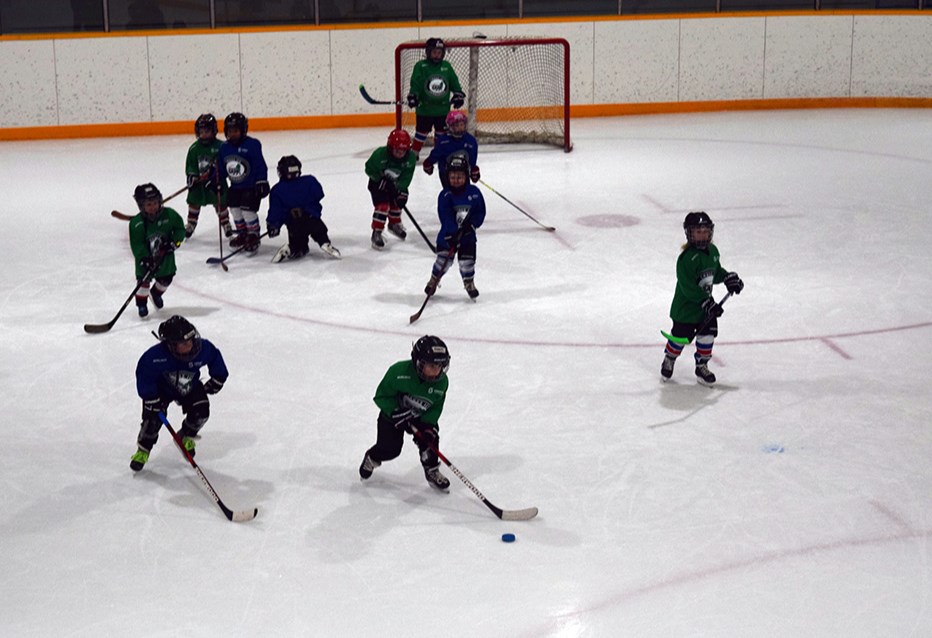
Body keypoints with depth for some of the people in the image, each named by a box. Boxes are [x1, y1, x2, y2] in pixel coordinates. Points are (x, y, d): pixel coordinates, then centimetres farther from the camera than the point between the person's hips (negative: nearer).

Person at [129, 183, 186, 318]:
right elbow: (137, 245, -20)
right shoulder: (137, 224, -20)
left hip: (165, 255, 3)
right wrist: (145, 260, -30)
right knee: (143, 280, -9)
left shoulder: (169, 215, -14)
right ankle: (141, 304, 13)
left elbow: (180, 229, -2)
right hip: (146, 256, -3)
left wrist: (174, 242, -19)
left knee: (165, 279, 14)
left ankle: (156, 294, 45)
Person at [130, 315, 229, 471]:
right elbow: (144, 376, -24)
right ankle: (143, 449, 9)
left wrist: (217, 379, 1)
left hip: (190, 387, 3)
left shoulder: (203, 349, -29)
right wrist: (152, 399, -24)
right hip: (161, 388, -3)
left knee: (201, 411, -15)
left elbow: (215, 357, -6)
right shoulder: (155, 356, -38)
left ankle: (186, 437, 17)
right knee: (153, 417, -18)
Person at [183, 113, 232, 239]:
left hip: (216, 180, -2)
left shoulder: (220, 146, -10)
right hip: (198, 181, 3)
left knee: (220, 203, 4)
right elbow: (190, 165, 3)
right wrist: (191, 176, -11)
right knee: (194, 202, 8)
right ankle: (190, 224, 22)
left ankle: (226, 224, 21)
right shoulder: (194, 148, -1)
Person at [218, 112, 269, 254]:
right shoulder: (224, 148, 2)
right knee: (235, 210, 10)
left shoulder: (252, 144, -17)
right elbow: (221, 168, 12)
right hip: (235, 187, 7)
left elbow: (260, 165, -17)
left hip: (251, 186, -7)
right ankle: (242, 234, 28)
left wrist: (262, 182, -19)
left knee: (248, 211, -11)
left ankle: (253, 236, 6)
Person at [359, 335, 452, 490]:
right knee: (389, 448, -7)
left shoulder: (441, 382, -20)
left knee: (429, 439, -12)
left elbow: (435, 408, -10)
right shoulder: (399, 372, -32)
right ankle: (371, 459, 27)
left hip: (422, 417, 3)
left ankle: (432, 471, 14)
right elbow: (382, 395, -21)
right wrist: (396, 413, -30)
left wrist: (428, 426, -22)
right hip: (392, 413, -3)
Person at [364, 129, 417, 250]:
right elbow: (369, 169, -19)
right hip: (378, 183, -5)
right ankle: (376, 233, -9)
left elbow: (406, 177, -19)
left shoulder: (411, 157, -24)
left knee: (397, 202, 17)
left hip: (396, 184, 5)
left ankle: (394, 224, 47)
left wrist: (401, 190, -29)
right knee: (382, 205, -17)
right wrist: (381, 179, -25)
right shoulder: (379, 154, -33)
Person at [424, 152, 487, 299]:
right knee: (443, 260, 0)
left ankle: (469, 284, 26)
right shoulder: (445, 195, -13)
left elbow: (481, 212, -1)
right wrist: (453, 234, -31)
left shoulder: (474, 192, -5)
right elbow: (446, 217, -21)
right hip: (448, 235, -2)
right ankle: (433, 281, 24)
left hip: (467, 235, 2)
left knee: (467, 261, 1)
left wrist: (471, 224, -18)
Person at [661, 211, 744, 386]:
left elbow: (716, 271, 22)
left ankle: (702, 366, 21)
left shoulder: (712, 251, 2)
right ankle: (669, 359, 31)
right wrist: (706, 303, -28)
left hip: (706, 302, 7)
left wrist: (729, 278, 5)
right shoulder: (687, 258, -25)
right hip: (686, 306, -7)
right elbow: (688, 288, -27)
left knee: (708, 333, 5)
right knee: (682, 335, 4)